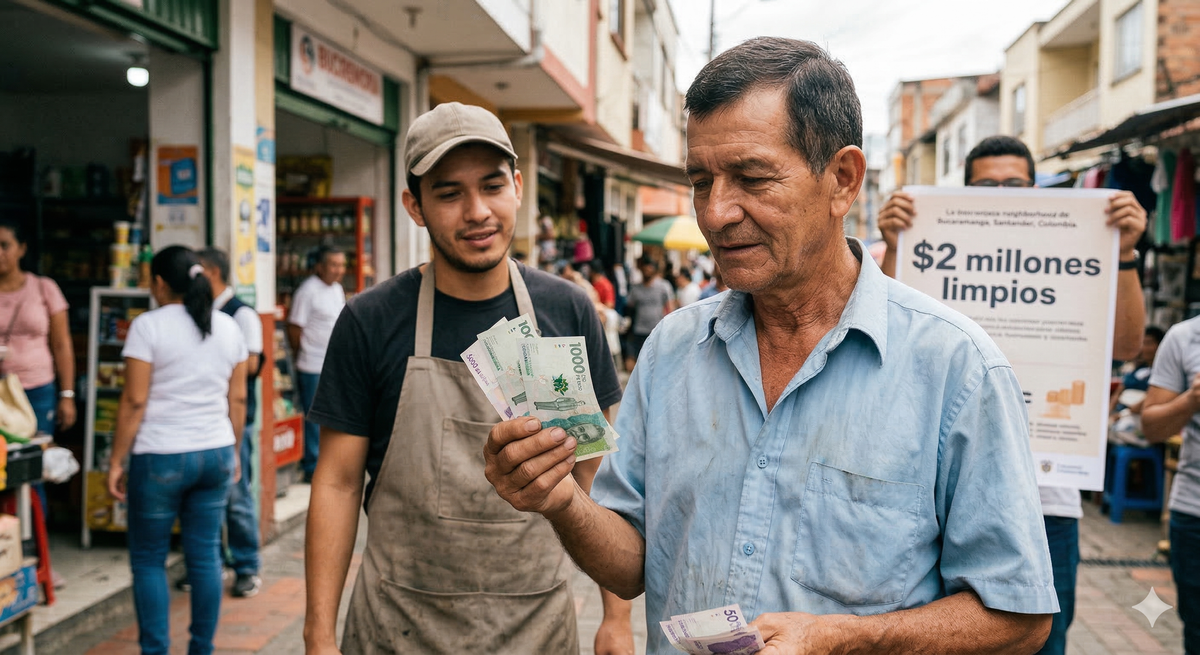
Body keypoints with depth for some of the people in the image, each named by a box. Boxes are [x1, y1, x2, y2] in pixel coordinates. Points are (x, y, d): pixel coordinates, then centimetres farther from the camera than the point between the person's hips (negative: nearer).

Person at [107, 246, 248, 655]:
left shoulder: (149, 326, -8)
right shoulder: (229, 327, 7)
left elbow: (135, 402, -11)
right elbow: (238, 399, 9)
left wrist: (116, 461, -4)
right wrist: (234, 452, 18)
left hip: (160, 457, -5)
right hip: (216, 454, 5)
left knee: (148, 560, 8)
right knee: (205, 557, 10)